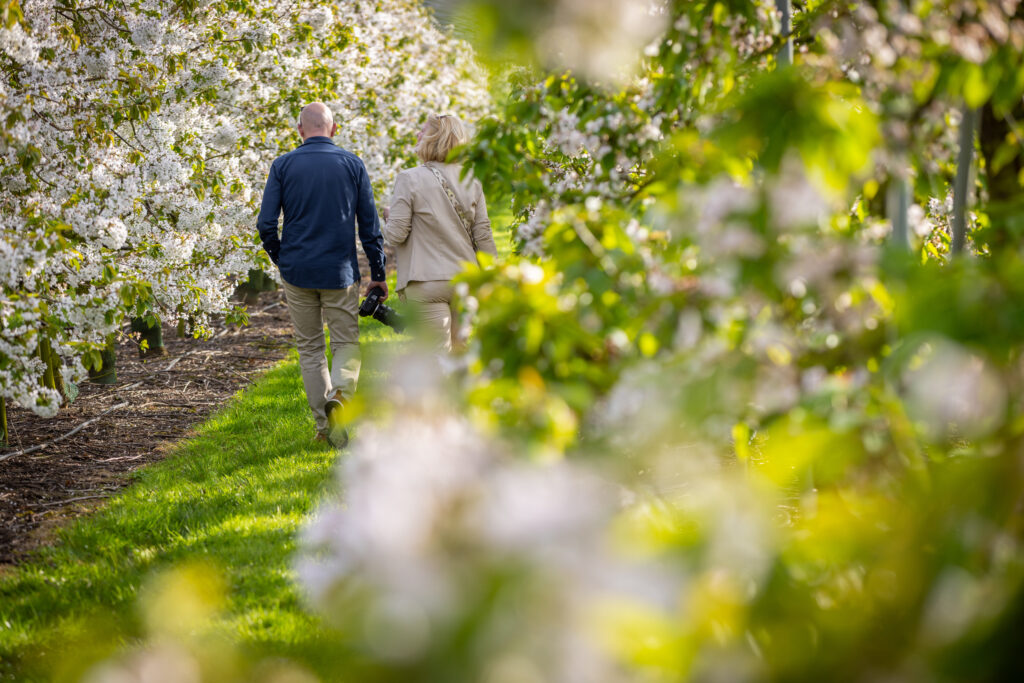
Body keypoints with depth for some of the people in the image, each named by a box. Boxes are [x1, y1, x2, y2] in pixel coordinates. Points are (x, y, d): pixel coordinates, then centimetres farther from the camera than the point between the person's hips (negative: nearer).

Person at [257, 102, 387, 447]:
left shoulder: (283, 166, -2)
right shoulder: (352, 165, -1)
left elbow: (266, 224, -4)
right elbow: (370, 225, 0)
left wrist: (281, 259, 13)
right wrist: (378, 273, 8)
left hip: (297, 272, 1)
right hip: (340, 272, -1)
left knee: (310, 348, 12)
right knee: (347, 344, 8)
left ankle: (324, 425, 10)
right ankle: (339, 394, -22)